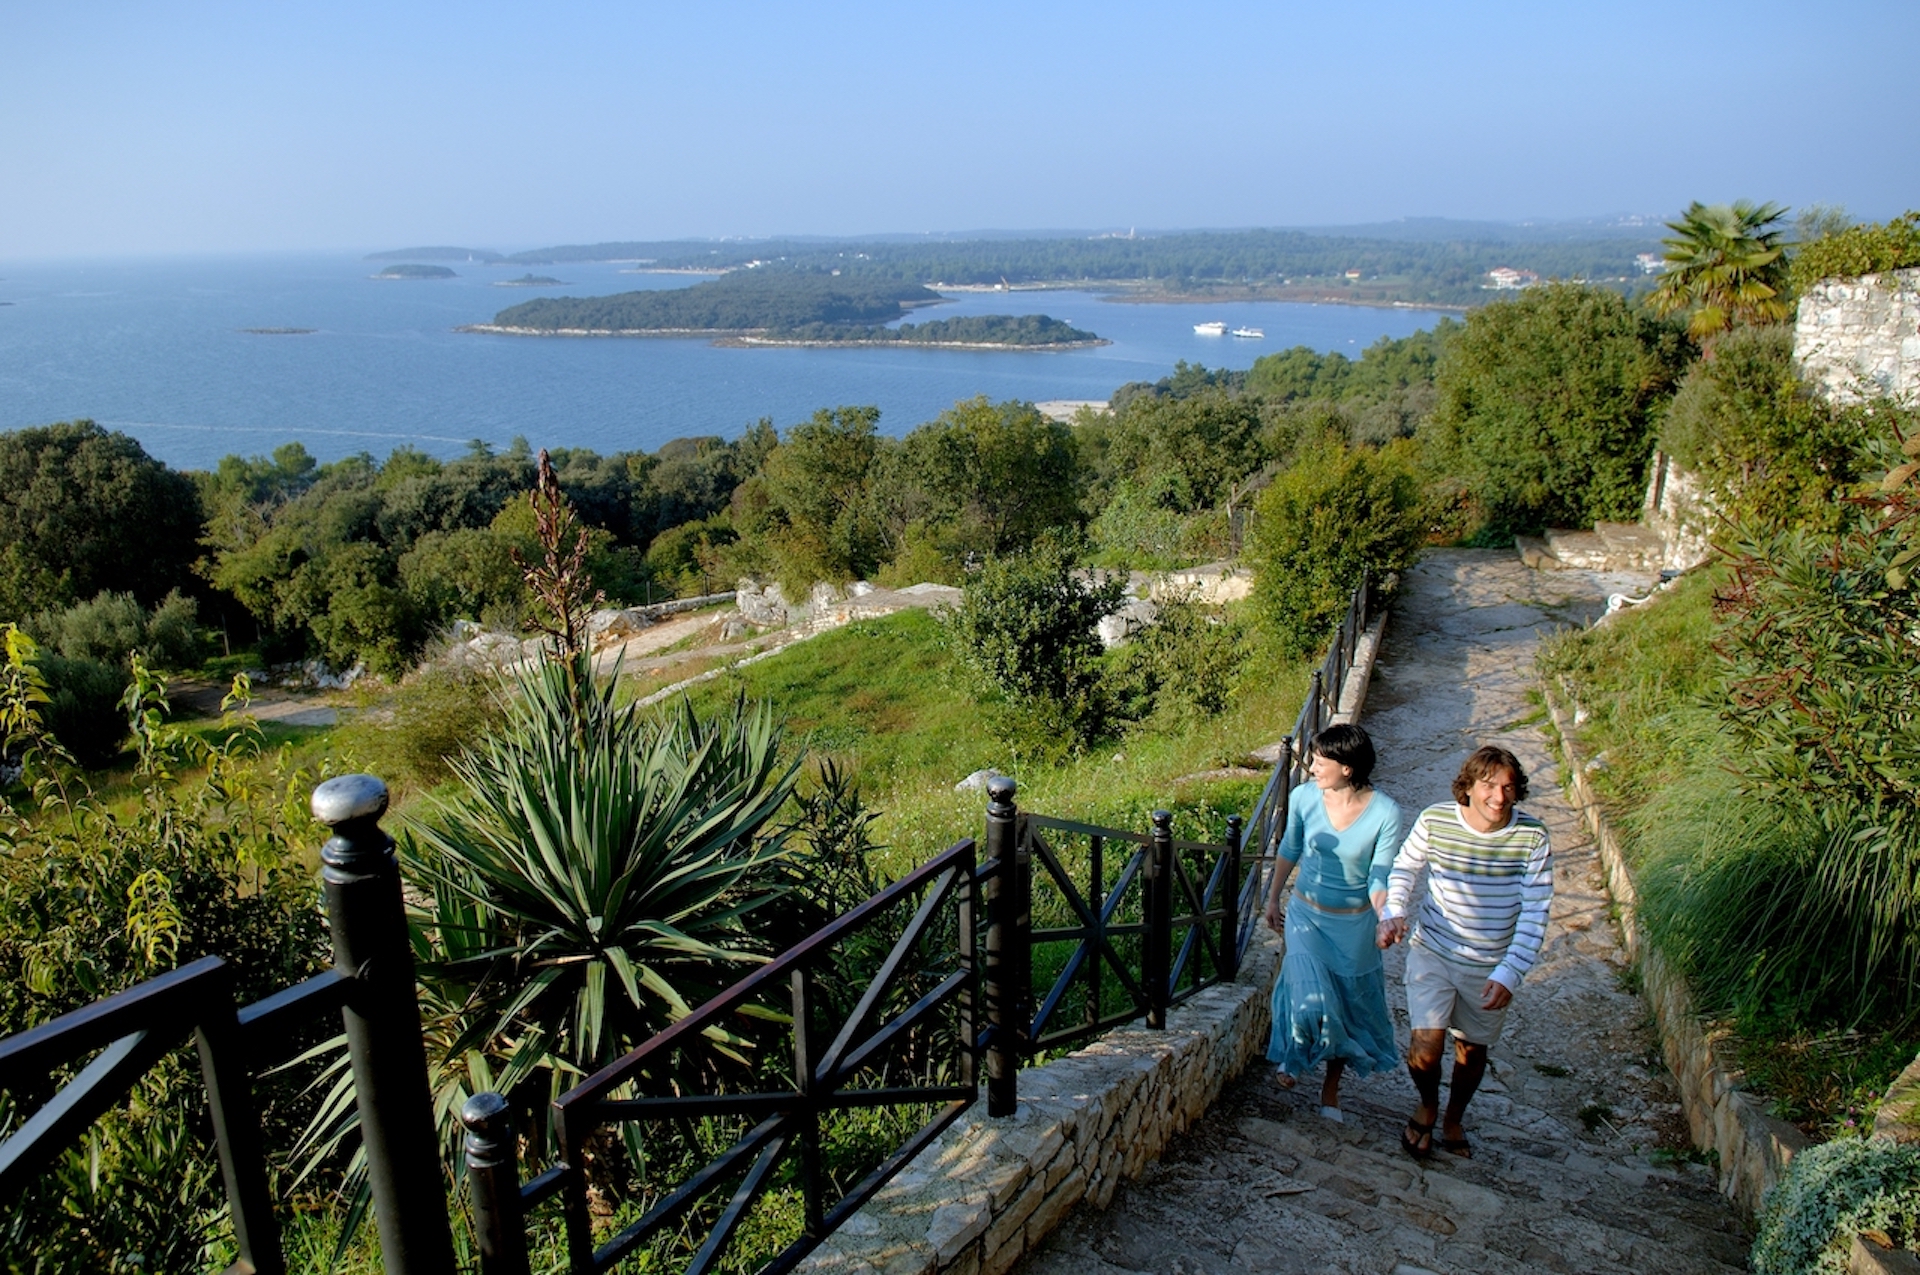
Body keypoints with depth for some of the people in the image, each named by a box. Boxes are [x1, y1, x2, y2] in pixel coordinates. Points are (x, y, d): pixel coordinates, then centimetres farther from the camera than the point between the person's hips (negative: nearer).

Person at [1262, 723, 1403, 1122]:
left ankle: (1331, 1087, 35)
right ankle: (1294, 1055, 25)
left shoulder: (1385, 813, -21)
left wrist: (1386, 920, -34)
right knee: (1311, 998, -9)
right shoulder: (1304, 798, -14)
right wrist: (1273, 898, 13)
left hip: (1354, 924, 0)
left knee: (1348, 1005, 12)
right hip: (1307, 914, 1)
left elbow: (1379, 878, -15)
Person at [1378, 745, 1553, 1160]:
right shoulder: (1435, 821, -16)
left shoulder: (1531, 838, -16)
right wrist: (1392, 912, -16)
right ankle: (1427, 1106, 23)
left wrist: (1510, 973, -22)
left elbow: (1534, 914, -13)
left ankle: (1454, 1120, 48)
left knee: (1472, 1051, 19)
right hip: (1433, 953, -1)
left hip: (1491, 966, 1)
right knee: (1425, 1049, -12)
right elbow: (1404, 868, 2)